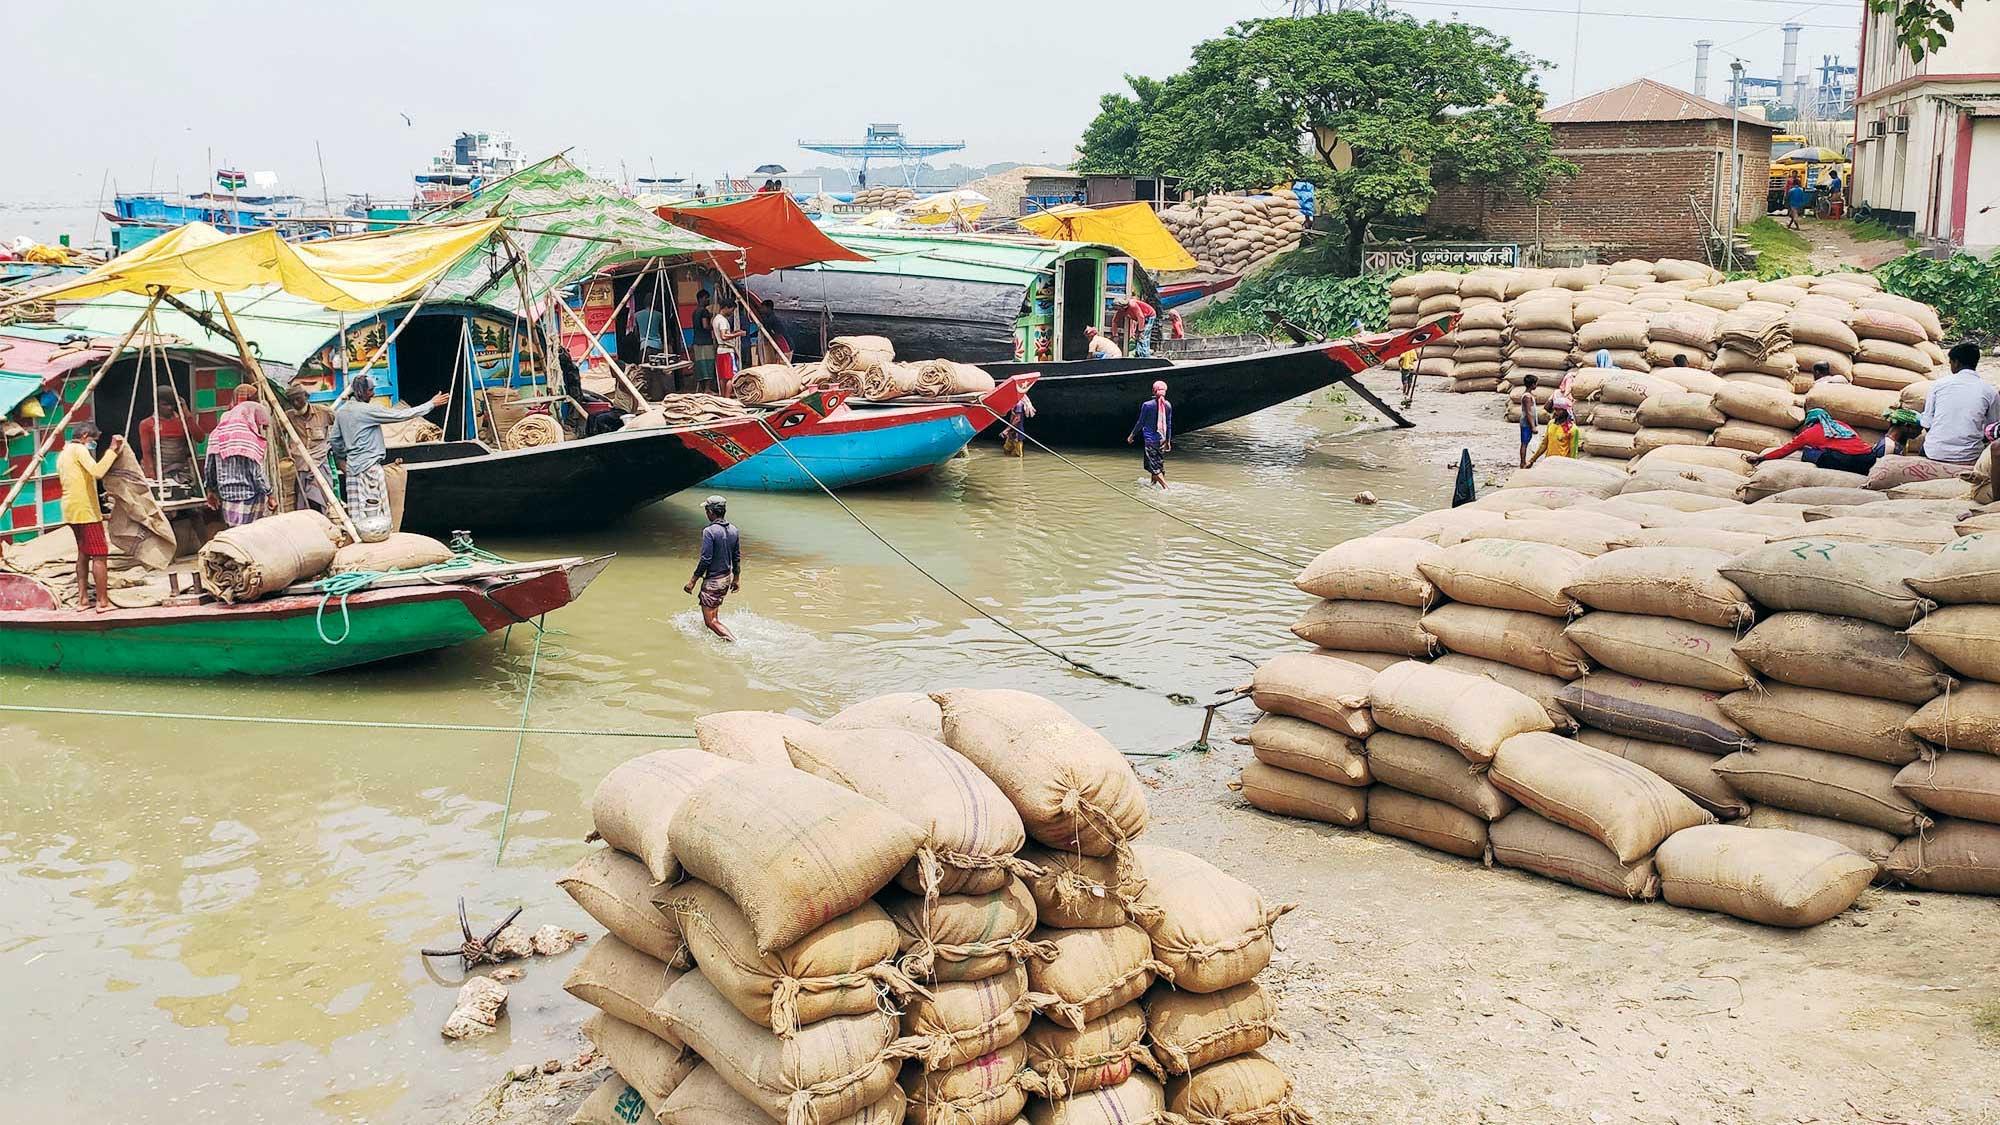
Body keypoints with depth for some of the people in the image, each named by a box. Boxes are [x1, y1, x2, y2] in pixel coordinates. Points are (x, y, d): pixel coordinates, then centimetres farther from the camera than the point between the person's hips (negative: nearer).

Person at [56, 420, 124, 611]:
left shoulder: (63, 453, 17)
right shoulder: (79, 449, -12)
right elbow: (97, 472, -28)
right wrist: (112, 450, -24)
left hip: (72, 510, 10)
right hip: (86, 510, -10)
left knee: (83, 552, 15)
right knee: (100, 555, -7)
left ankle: (83, 599, 14)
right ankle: (103, 601, -7)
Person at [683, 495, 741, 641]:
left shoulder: (709, 531, -20)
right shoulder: (733, 530, 2)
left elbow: (705, 560, -21)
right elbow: (737, 558, 9)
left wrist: (692, 581, -13)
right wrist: (736, 579, 21)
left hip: (713, 580, -8)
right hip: (727, 578, 8)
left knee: (711, 621, -4)